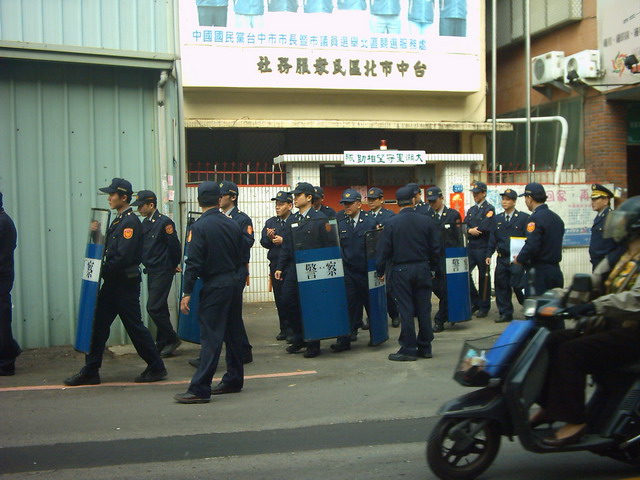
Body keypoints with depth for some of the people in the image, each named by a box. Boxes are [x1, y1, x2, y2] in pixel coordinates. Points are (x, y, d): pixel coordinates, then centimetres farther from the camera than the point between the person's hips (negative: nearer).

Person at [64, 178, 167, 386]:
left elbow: (123, 257, -23)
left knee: (134, 326, 0)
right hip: (112, 283, 9)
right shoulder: (118, 220, 14)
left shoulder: (130, 222, -16)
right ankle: (90, 372, 14)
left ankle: (156, 368, 13)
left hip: (126, 283, -9)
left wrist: (104, 271, -14)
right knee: (99, 324, 8)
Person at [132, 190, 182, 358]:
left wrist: (174, 266, -2)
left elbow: (175, 246, -13)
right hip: (151, 271, 8)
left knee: (154, 308, -11)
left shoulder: (164, 222, -15)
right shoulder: (145, 223, 11)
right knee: (160, 309, 12)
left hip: (163, 272, -8)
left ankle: (171, 339, 3)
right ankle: (163, 344, 20)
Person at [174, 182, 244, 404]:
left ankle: (200, 389, -7)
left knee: (211, 336, -8)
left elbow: (193, 262, -16)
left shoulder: (199, 227, -12)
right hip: (234, 283, 7)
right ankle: (233, 380, 24)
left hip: (214, 286, -7)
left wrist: (187, 292, -13)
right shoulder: (233, 225, 7)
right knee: (233, 333, 14)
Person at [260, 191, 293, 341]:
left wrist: (283, 241, -17)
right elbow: (263, 242, 11)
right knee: (279, 298, 7)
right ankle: (285, 328, 16)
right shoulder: (270, 222, 14)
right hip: (276, 264, 5)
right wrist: (269, 237, -10)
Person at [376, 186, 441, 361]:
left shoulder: (391, 223, -8)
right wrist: (433, 268, 17)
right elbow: (435, 248, 6)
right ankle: (425, 347, 15)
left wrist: (381, 271, 5)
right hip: (423, 269, 3)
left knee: (406, 310, 1)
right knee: (424, 309, 8)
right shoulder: (426, 221, 0)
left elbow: (384, 249, -6)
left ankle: (409, 349, 3)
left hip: (401, 270, -3)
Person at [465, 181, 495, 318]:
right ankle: (475, 302, 16)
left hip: (483, 248, -6)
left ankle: (484, 307, 11)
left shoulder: (489, 209, -6)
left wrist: (472, 231, -5)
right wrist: (470, 231, -12)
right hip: (471, 247, 6)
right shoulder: (471, 210, 17)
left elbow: (486, 227, -17)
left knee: (484, 277, 2)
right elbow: (465, 226, 8)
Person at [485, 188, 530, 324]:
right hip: (502, 259, 5)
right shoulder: (497, 219, 14)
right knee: (501, 286, 4)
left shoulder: (524, 217, 0)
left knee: (518, 285, -8)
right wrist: (489, 255, 4)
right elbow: (492, 239, 14)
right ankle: (505, 313, 14)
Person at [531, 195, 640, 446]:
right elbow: (591, 284, 14)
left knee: (572, 352, -26)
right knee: (553, 342, -6)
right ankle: (549, 406, 2)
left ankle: (574, 420, -18)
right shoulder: (620, 256, 16)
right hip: (609, 325, 9)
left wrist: (594, 307, -38)